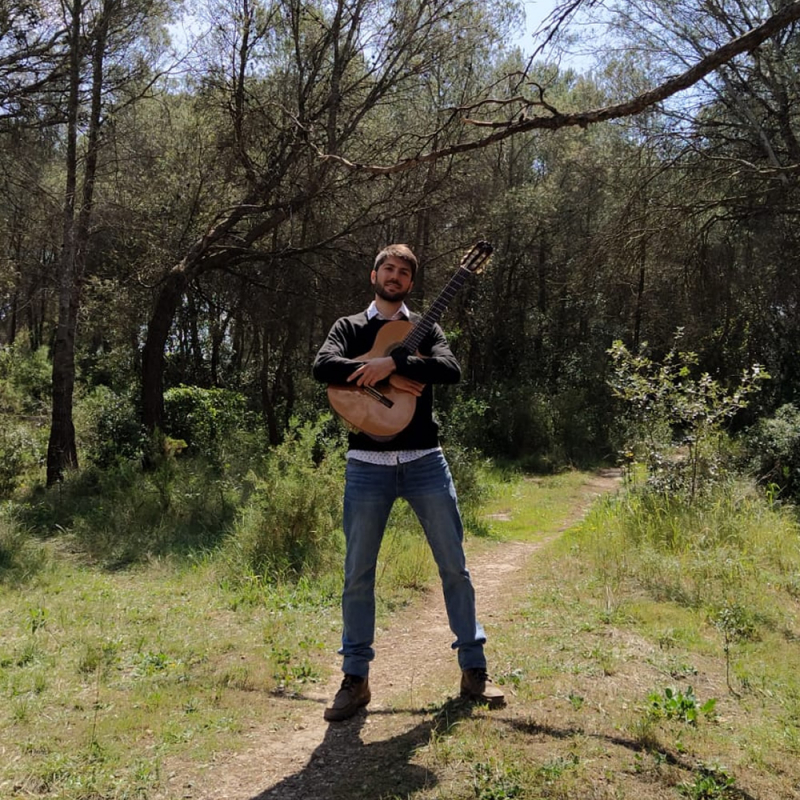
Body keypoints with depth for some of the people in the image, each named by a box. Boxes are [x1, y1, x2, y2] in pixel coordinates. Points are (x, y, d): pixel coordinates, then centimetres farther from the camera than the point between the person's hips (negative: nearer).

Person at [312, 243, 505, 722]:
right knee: (357, 573, 3)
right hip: (367, 464, 0)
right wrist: (387, 377, -16)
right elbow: (324, 366, -10)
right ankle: (356, 679, 16)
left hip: (425, 461, 1)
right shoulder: (349, 328, 11)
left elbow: (451, 369, -8)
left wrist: (392, 362, -19)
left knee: (455, 566, 3)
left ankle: (474, 670, 15)